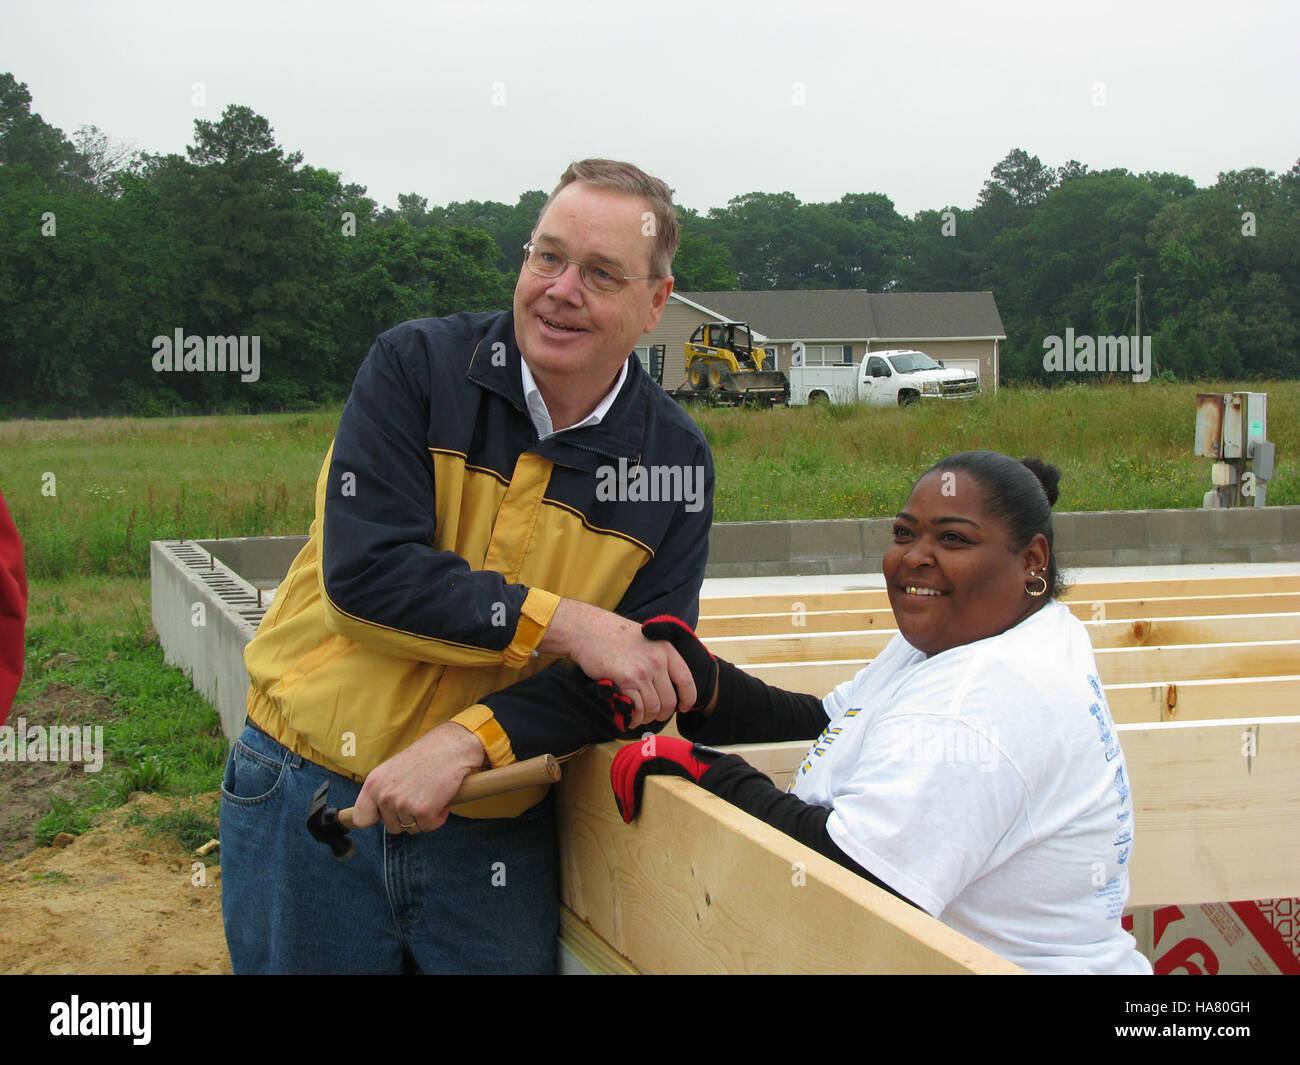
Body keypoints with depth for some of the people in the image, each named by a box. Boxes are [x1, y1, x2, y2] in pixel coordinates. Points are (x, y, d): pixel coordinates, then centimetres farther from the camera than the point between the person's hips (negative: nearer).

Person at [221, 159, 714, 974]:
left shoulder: (677, 462, -2)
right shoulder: (418, 367, -7)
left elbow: (645, 675, -6)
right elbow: (363, 572, -16)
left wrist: (467, 740, -19)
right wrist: (561, 624, -22)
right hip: (310, 798, -1)